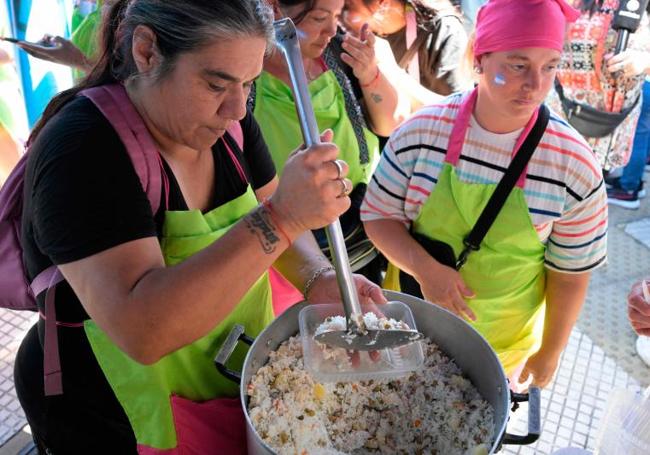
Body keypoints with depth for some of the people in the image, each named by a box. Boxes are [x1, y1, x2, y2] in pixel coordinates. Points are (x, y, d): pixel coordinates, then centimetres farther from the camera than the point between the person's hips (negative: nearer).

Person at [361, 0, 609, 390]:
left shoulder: (574, 165, -19)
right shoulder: (423, 130, -17)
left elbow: (571, 273, -8)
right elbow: (378, 214, -9)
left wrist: (551, 351, 1)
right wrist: (424, 268, -25)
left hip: (503, 343, 0)